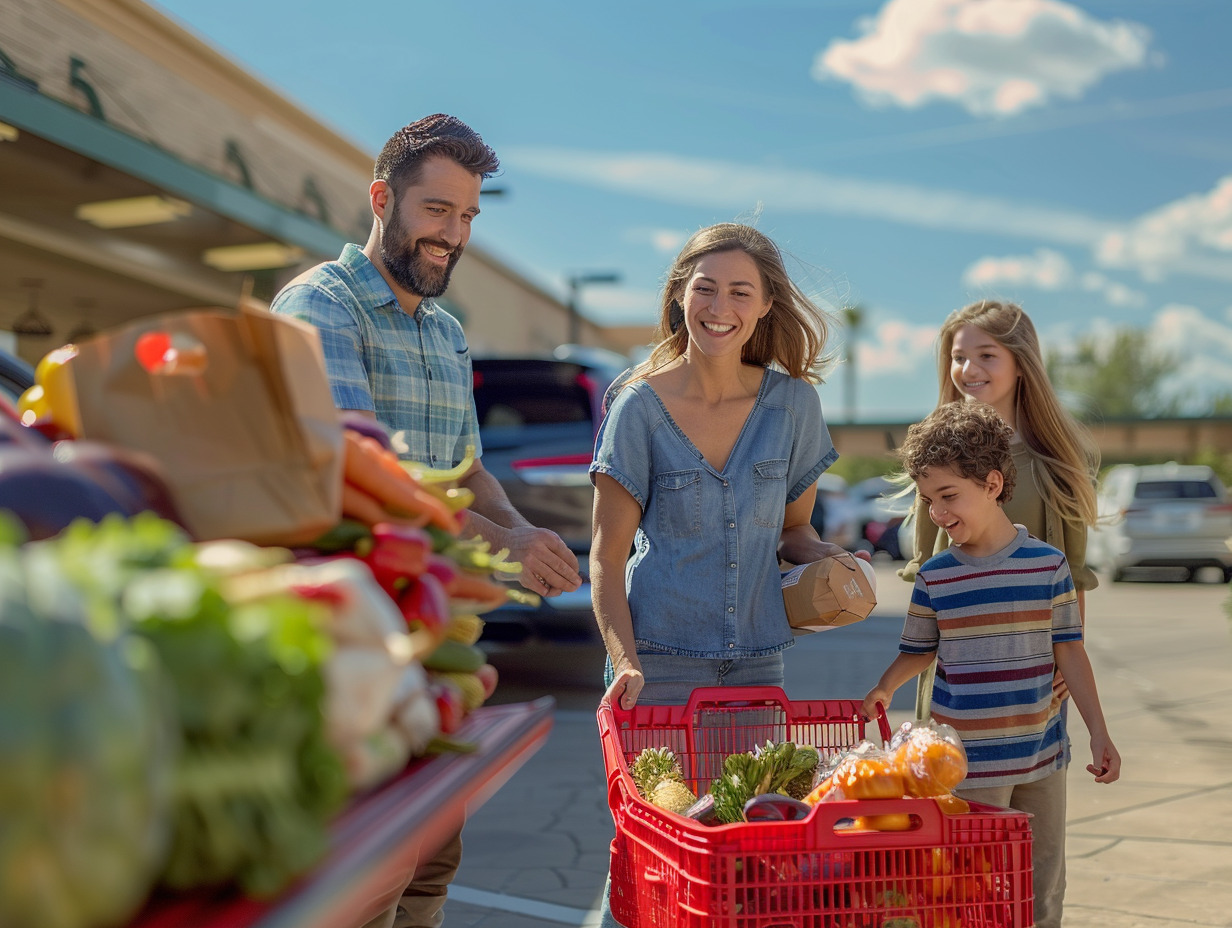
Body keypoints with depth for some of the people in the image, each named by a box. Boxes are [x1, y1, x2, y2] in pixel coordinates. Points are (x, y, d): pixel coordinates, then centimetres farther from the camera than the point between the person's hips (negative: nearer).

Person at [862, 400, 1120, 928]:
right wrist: (885, 687, -9)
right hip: (968, 760, -1)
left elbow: (1068, 652, 1)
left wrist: (1099, 733, 1)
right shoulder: (934, 576, -2)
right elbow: (920, 651, 9)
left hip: (1042, 752, 1)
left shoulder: (1048, 564, -3)